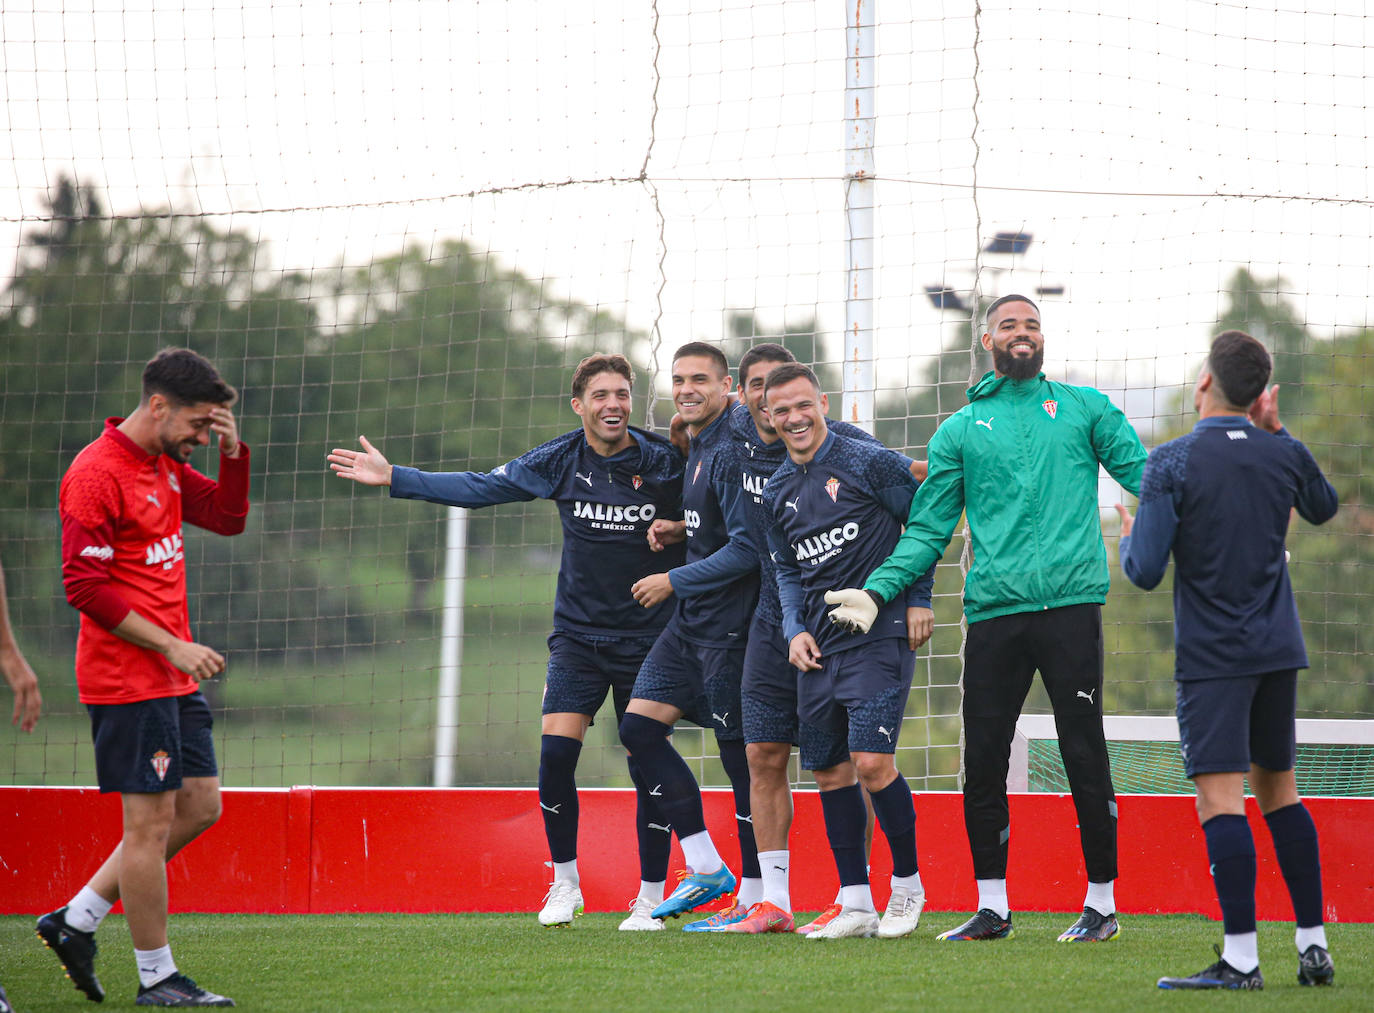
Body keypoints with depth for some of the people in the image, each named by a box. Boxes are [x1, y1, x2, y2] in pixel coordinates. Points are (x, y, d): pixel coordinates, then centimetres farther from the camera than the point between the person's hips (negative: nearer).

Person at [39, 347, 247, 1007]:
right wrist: (173, 646, -18)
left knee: (199, 807, 11)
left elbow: (227, 517, 20)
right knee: (152, 821, -4)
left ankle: (75, 922, 17)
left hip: (175, 679, 9)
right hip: (128, 677, -9)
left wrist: (233, 451, 2)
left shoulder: (165, 465, 12)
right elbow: (86, 586, -18)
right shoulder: (96, 473, -15)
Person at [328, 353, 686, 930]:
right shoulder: (560, 461, -1)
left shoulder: (664, 463, -8)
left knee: (650, 768, -3)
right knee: (556, 751, -12)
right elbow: (479, 488, 6)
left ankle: (650, 899, 9)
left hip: (646, 638, -2)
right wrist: (393, 478, 4)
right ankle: (565, 883, 6)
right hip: (578, 634, 2)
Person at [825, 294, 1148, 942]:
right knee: (983, 761, 2)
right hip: (993, 609, 2)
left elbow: (1142, 475, 7)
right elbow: (928, 530, 15)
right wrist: (878, 591, 3)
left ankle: (1102, 902, 5)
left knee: (1085, 755, -4)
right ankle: (992, 907, 12)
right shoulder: (960, 431, 16)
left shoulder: (1083, 408, 12)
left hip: (1070, 601, -2)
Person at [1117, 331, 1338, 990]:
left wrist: (1126, 539, 10)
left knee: (1220, 798, -9)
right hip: (1277, 648, 6)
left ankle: (1241, 959, -15)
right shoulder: (1283, 456, 4)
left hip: (1211, 656, -6)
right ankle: (1313, 947, 14)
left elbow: (1145, 572, -12)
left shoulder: (1172, 463, -11)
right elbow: (1323, 508, 27)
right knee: (1279, 790, 15)